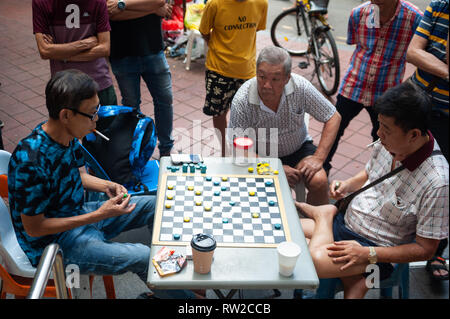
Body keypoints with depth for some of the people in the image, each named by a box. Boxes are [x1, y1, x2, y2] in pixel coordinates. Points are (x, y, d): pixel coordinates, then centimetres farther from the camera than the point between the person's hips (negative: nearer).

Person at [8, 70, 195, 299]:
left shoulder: (68, 134, -7)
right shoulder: (30, 160, -32)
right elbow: (33, 228, -25)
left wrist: (107, 186, -11)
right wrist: (98, 215, -26)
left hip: (78, 214, 8)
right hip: (55, 242, -8)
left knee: (155, 206, 6)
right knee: (144, 258, -22)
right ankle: (178, 295, 6)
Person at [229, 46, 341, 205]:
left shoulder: (300, 86, -20)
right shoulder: (242, 101, -24)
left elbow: (333, 117, -8)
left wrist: (318, 157, -17)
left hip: (298, 148, 2)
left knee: (319, 182, -23)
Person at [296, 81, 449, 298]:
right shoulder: (388, 143, -7)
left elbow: (425, 249, -17)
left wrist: (368, 254, -21)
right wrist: (347, 185, -5)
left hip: (377, 246, -7)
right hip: (345, 222, 7)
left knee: (314, 261, -32)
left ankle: (322, 214, 1)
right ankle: (353, 279, -4)